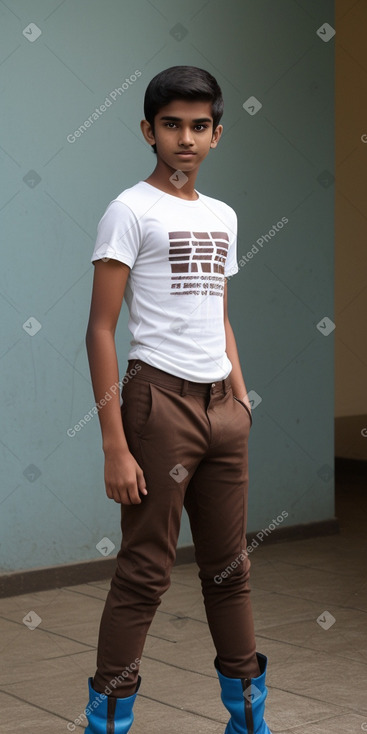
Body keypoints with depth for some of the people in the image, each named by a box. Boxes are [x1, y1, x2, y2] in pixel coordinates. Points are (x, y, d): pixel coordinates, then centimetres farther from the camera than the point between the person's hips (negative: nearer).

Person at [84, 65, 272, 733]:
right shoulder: (131, 210, -6)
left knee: (229, 566, 13)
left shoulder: (222, 217, 15)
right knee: (144, 573, -3)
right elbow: (101, 330, -11)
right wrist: (115, 446, -16)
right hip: (161, 398, -6)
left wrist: (242, 403, 13)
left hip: (223, 405, 7)